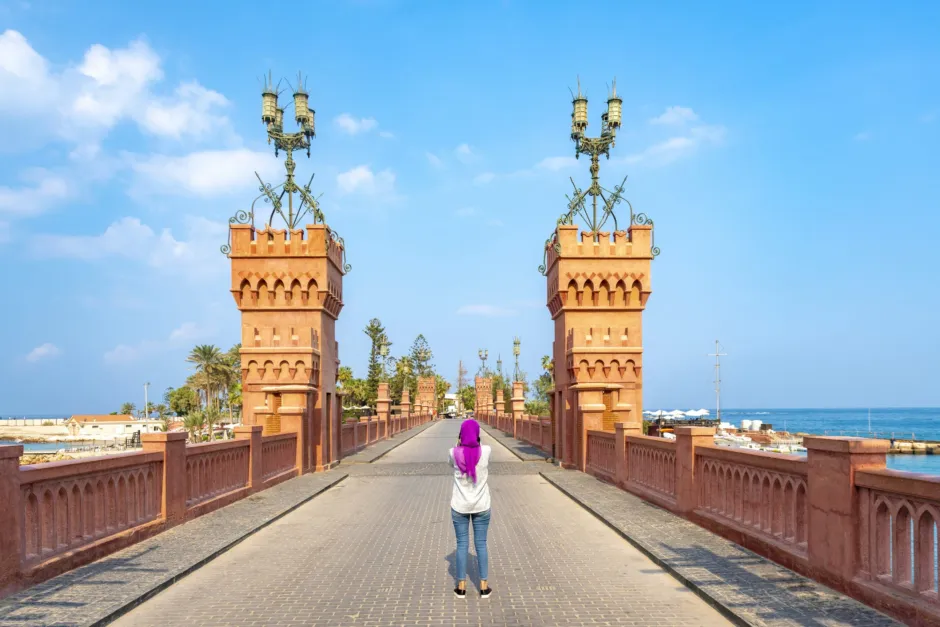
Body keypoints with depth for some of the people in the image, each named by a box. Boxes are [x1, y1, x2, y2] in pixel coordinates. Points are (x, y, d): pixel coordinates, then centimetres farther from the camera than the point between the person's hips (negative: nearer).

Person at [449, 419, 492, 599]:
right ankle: (484, 587, 15)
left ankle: (461, 587, 15)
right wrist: (475, 443, 15)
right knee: (481, 544, 9)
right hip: (481, 506, 0)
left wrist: (459, 445, 12)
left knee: (462, 545, 9)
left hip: (460, 506, 0)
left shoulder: (454, 453, -12)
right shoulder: (486, 451, -12)